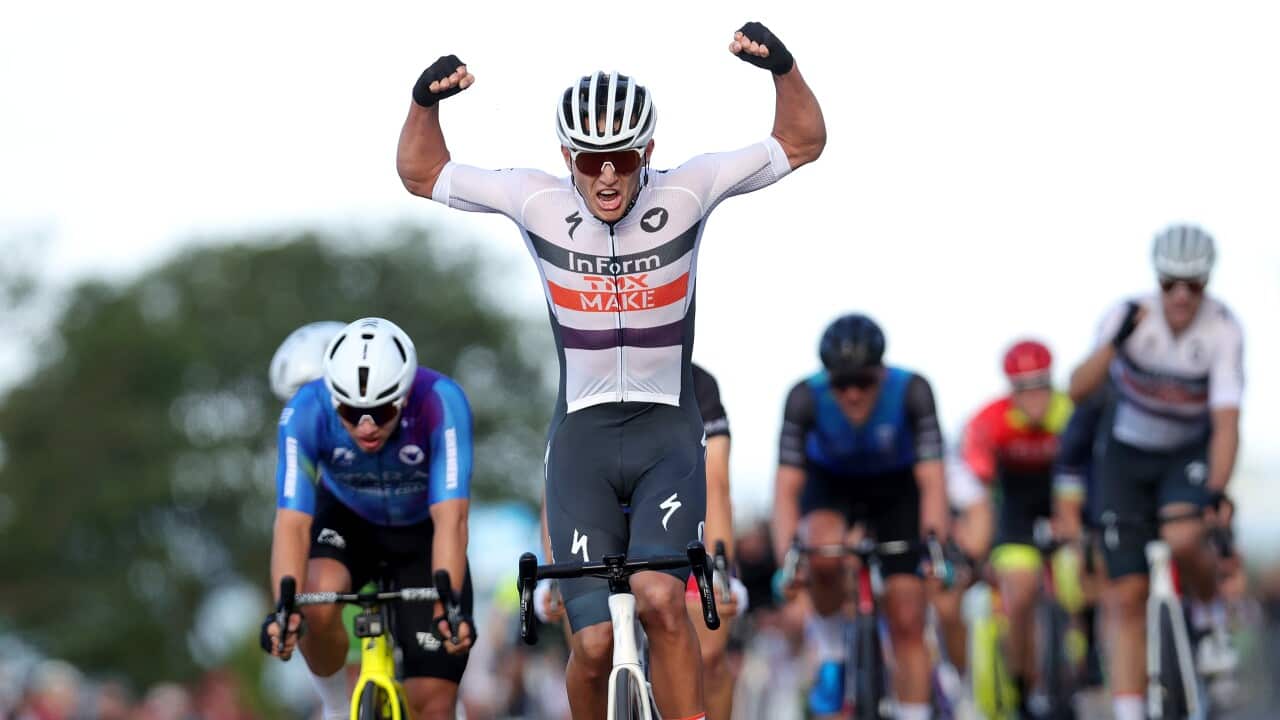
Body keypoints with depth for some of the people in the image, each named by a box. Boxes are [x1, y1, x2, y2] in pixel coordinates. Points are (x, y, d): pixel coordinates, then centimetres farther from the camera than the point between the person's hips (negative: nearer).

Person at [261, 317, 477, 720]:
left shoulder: (440, 404, -34)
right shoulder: (307, 412, -31)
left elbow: (450, 518, -40)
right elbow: (292, 523, -38)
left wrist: (448, 606, -54)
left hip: (421, 533, 0)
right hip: (347, 521, 0)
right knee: (317, 604, -33)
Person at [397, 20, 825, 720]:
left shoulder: (685, 192, -7)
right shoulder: (536, 202, -5)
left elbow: (801, 142, 0)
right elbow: (421, 171, 6)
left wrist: (783, 68, -18)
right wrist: (425, 102, -13)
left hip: (668, 432, -1)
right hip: (582, 434, 1)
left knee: (659, 600, -27)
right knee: (594, 642, -9)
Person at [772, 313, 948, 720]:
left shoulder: (912, 392, -31)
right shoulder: (805, 398, -30)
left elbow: (932, 479, -34)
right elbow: (787, 486, -32)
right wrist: (786, 557, -45)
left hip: (896, 486, 1)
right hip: (830, 483, -1)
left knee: (907, 623, -6)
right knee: (824, 556, -34)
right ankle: (831, 655, -9)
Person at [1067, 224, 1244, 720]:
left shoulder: (1222, 330, -22)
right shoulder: (1130, 316, -20)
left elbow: (1226, 422, -28)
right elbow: (1078, 390, -30)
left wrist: (1215, 491, -41)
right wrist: (1114, 342, -44)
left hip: (1190, 453, -1)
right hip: (1127, 457, 1)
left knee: (1183, 538, -32)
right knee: (1126, 598, -6)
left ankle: (1206, 619, 0)